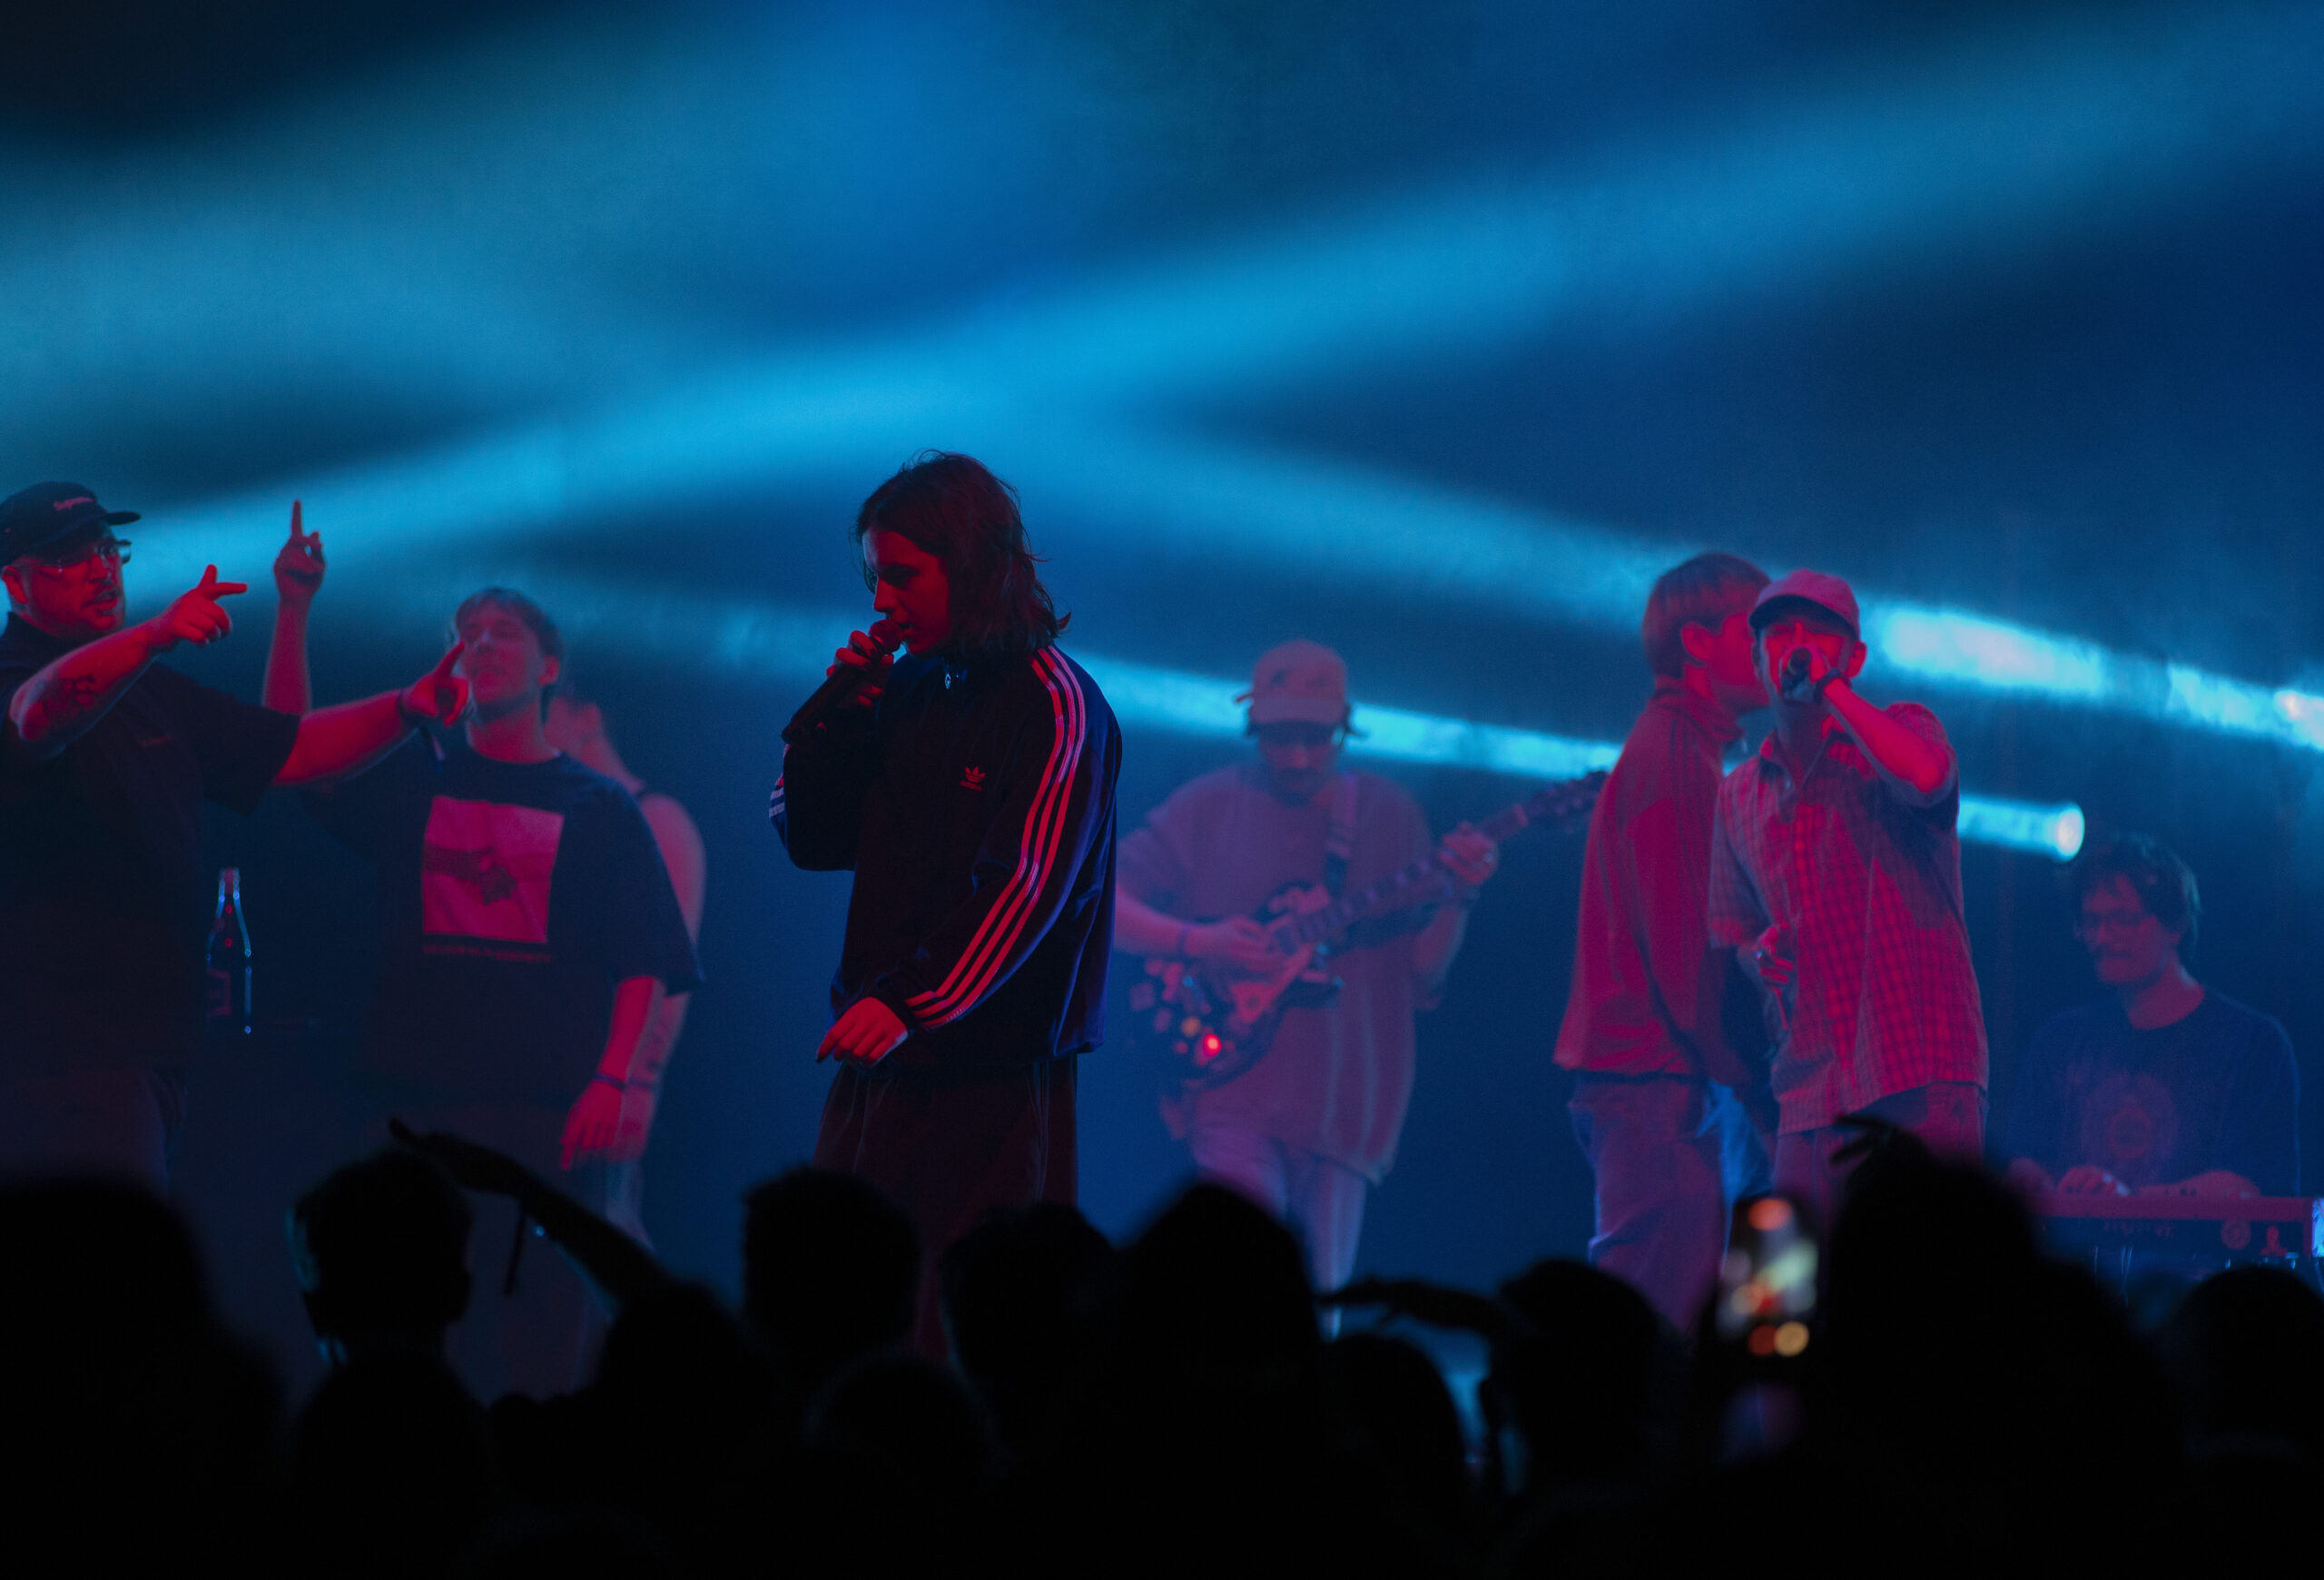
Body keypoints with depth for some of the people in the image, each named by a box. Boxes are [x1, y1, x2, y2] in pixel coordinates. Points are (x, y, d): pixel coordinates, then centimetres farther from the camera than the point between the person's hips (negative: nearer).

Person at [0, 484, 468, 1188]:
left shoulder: (150, 692, 20)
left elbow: (290, 751, 19)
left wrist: (407, 707, 2)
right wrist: (158, 634, -49)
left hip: (152, 1044, 9)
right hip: (62, 1046, -9)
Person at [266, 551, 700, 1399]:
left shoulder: (598, 807, 10)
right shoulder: (415, 779, 15)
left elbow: (643, 966, 5)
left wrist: (610, 1080, -8)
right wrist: (295, 613, -6)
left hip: (550, 1107, -2)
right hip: (415, 1097, 2)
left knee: (542, 1333, -6)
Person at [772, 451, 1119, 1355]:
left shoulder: (1056, 706, -7)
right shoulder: (908, 691, 14)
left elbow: (1029, 887, -18)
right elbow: (811, 840, 16)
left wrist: (909, 1005, -28)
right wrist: (836, 713, 1)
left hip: (991, 1074, -7)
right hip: (882, 1062, 7)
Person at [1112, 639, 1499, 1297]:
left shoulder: (1388, 814, 10)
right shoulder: (1209, 806, 4)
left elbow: (1420, 972, 7)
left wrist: (1459, 900, -12)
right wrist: (1194, 941, -13)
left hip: (1341, 1104, 2)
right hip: (1230, 1086, -2)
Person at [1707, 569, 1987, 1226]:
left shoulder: (1900, 729, 5)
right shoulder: (1739, 796, 19)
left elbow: (1925, 776, -21)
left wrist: (1829, 685, -10)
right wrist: (1761, 954, 3)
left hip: (1922, 1071, -5)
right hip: (1811, 1091, 5)